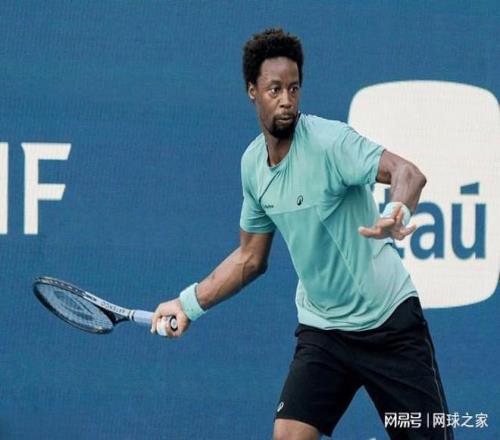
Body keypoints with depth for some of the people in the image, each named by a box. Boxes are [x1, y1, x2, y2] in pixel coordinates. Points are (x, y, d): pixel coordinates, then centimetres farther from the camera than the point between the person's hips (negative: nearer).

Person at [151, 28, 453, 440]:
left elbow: (408, 173, -31)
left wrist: (397, 213, -52)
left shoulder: (329, 141, -18)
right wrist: (189, 303, 11)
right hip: (321, 328, 5)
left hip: (389, 321, -5)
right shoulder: (253, 163, 2)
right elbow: (251, 258, 15)